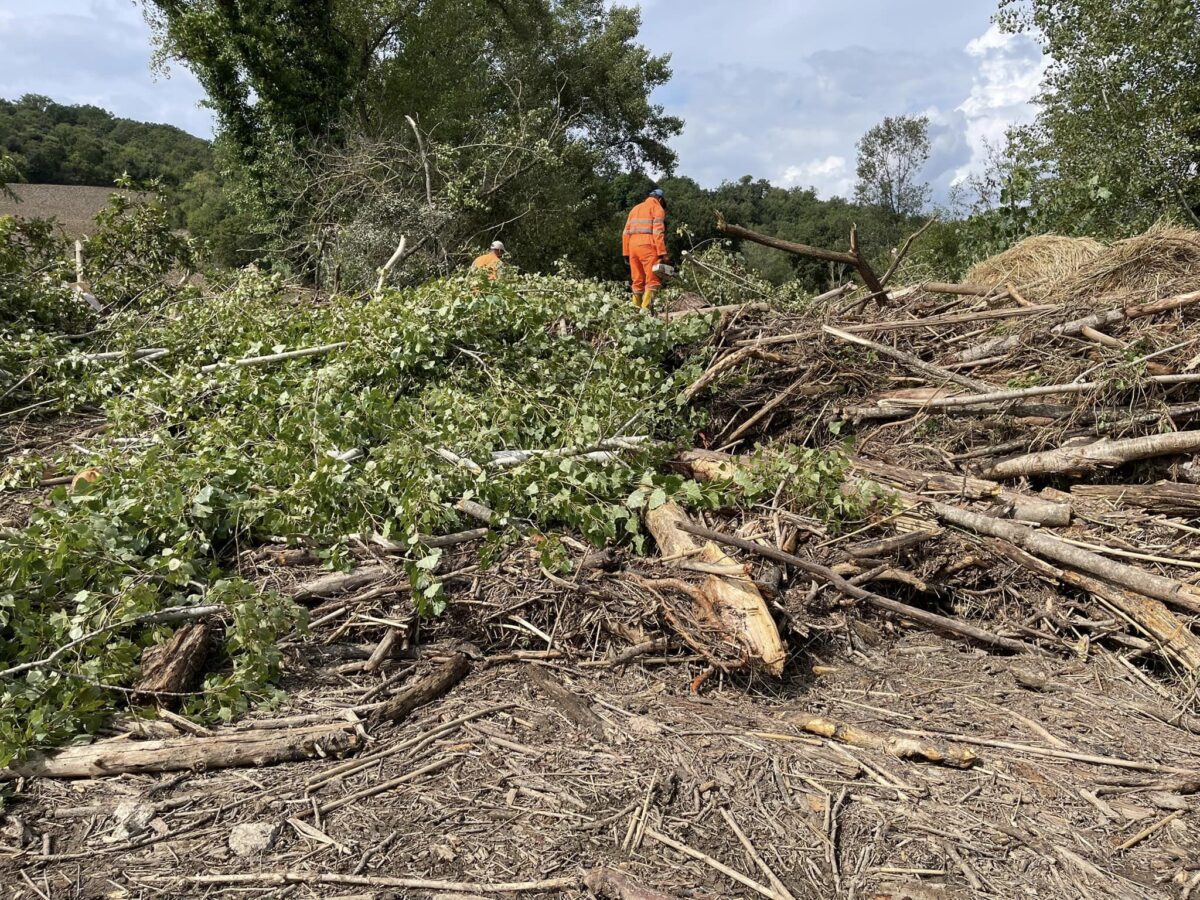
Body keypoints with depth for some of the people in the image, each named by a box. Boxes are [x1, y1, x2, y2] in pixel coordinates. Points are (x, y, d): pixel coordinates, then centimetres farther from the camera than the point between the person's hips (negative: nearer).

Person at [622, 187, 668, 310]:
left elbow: (626, 233, 17)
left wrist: (626, 253, 16)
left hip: (633, 247, 7)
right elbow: (658, 232, -8)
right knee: (653, 280, -8)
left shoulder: (635, 209, 25)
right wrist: (662, 253, -12)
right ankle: (645, 309, -20)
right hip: (648, 246, -6)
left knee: (638, 281, 11)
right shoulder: (657, 208, 6)